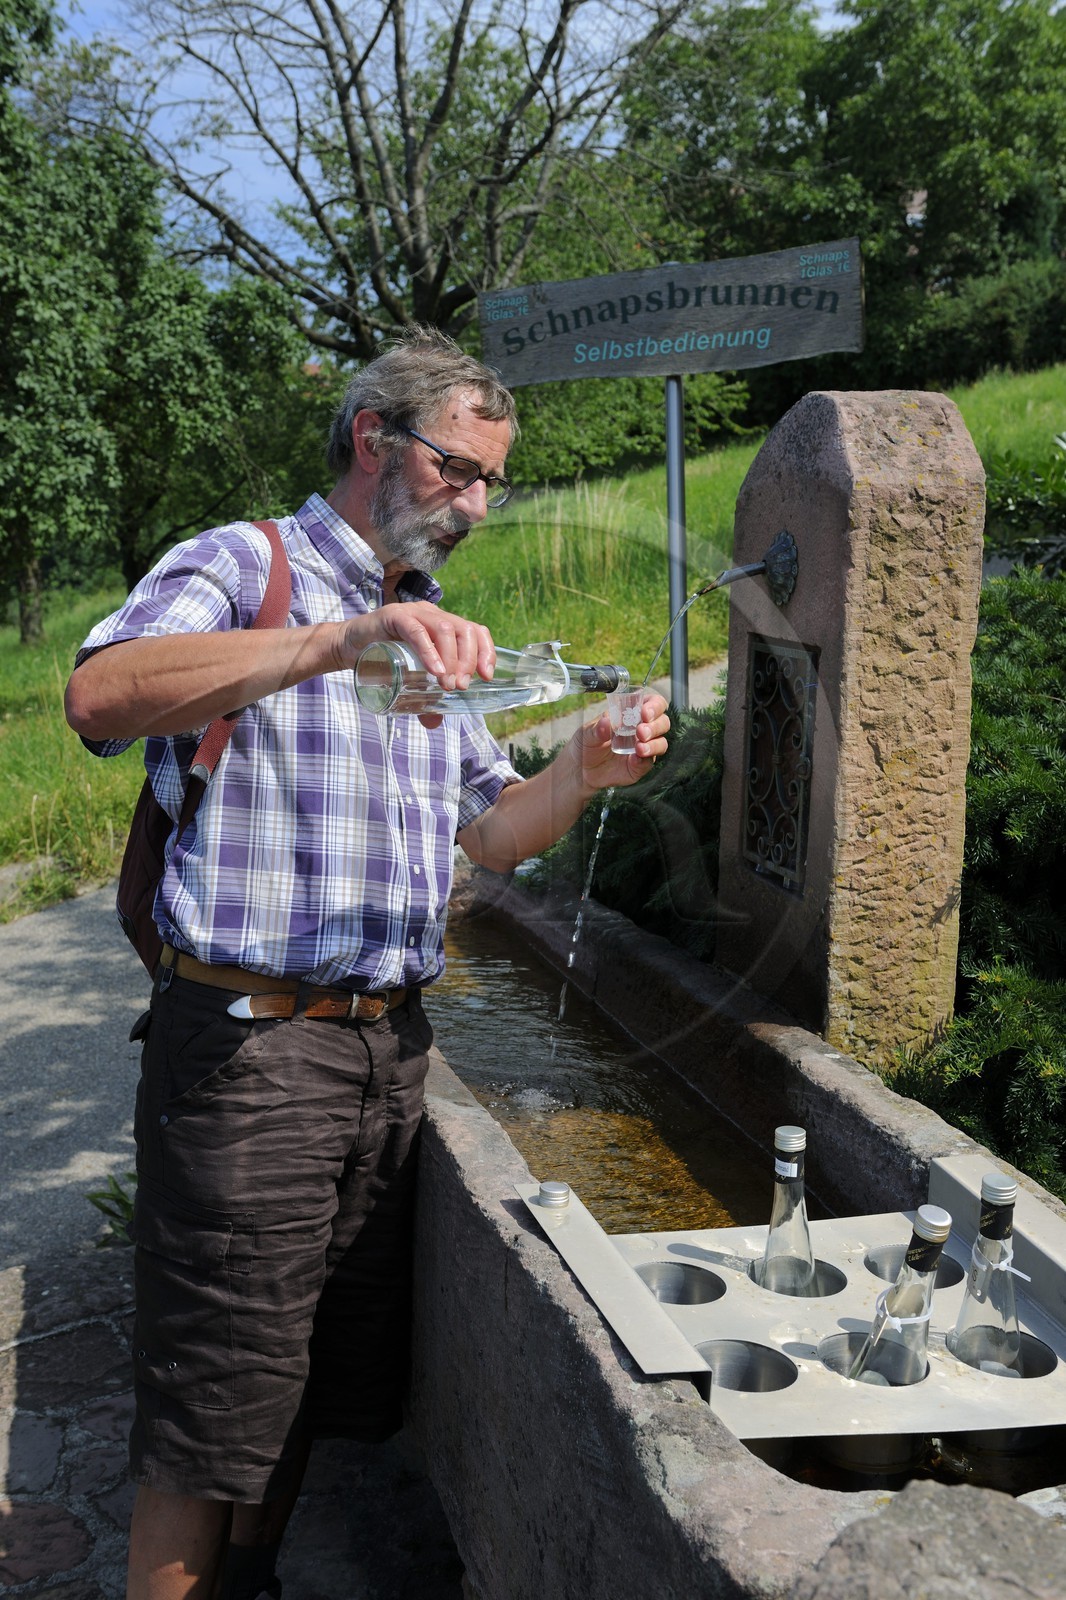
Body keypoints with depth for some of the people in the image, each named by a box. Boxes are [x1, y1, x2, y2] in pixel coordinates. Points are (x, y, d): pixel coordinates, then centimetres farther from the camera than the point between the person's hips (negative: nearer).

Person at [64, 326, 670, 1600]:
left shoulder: (424, 637, 19)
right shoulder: (242, 568, -4)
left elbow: (488, 833, 19)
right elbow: (100, 696, -25)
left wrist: (585, 773, -1)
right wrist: (340, 641, -35)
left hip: (390, 1049, 7)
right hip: (249, 1045, -7)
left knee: (311, 1392, 17)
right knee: (207, 1418, 0)